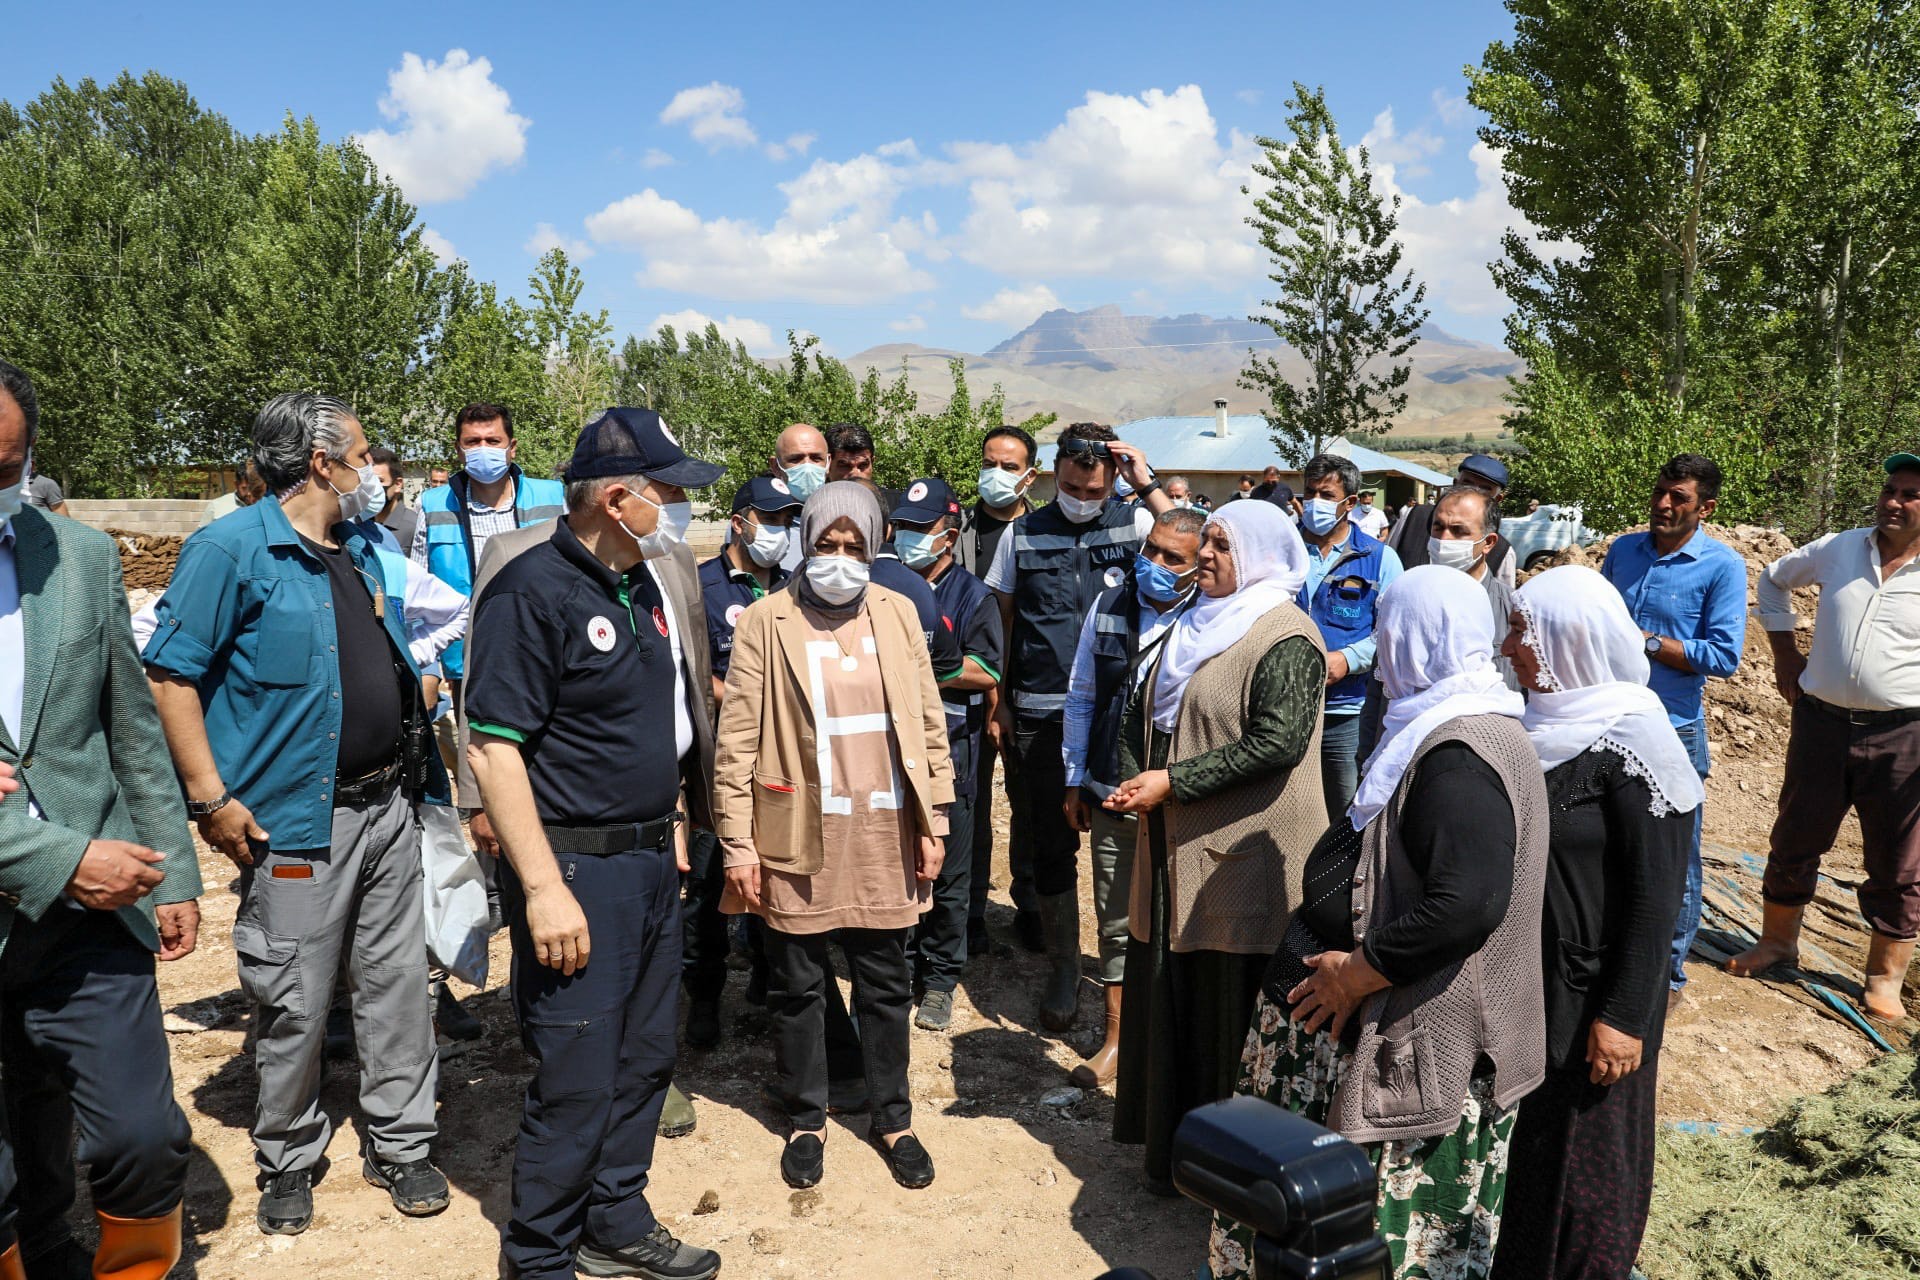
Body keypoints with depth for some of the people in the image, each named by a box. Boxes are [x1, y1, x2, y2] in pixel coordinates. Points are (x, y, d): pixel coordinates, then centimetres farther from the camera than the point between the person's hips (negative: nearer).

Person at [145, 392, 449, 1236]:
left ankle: (400, 1145, 26)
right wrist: (210, 799, -15)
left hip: (387, 810, 7)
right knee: (294, 1008, 4)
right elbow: (170, 670, -12)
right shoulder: (233, 549, -10)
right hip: (297, 820, -6)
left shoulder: (365, 549, 13)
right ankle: (287, 1163, 25)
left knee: (399, 985, 11)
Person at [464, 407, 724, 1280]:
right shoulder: (532, 591, -15)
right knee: (577, 1084, 1)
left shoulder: (647, 585, 10)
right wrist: (544, 888, -22)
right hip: (576, 867, -8)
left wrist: (674, 828, 15)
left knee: (644, 1061, 17)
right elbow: (492, 747, -19)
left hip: (652, 859, 8)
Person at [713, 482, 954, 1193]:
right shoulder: (765, 621, -4)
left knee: (886, 983, 12)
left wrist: (933, 822, 4)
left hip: (884, 831, 2)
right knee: (797, 986, 10)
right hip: (798, 837, -2)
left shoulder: (897, 614, 5)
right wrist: (737, 844, -8)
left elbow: (929, 721, 7)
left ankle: (892, 1119, 29)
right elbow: (737, 739, -6)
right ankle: (807, 1121, 29)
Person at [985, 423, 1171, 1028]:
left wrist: (1149, 485, -18)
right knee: (1051, 844, 7)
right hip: (1042, 715, 1)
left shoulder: (1134, 522, 1)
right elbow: (1001, 621, 10)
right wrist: (997, 699, 6)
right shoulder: (1022, 534, 5)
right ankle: (1062, 966, 22)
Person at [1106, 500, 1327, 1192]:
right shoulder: (1195, 627, 16)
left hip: (1242, 862, -8)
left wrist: (1173, 782, -19)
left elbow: (1278, 741, -22)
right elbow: (1141, 710, 18)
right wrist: (1135, 778, -1)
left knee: (1230, 1013, 2)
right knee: (1167, 998, 14)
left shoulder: (1285, 639, -11)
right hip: (1176, 852, 8)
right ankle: (1171, 1146, 30)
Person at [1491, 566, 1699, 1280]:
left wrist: (1625, 1015, -17)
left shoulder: (1630, 743, -19)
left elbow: (1657, 892, -18)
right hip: (1524, 975, 7)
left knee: (1583, 1148, 10)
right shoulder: (1542, 722, 3)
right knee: (1522, 1138, 19)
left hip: (1593, 987, -7)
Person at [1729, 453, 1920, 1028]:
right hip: (1821, 722, 3)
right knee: (1795, 839, 14)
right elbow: (1774, 579, 20)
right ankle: (1778, 940, 32)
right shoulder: (1838, 550, 3)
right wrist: (1784, 651, 13)